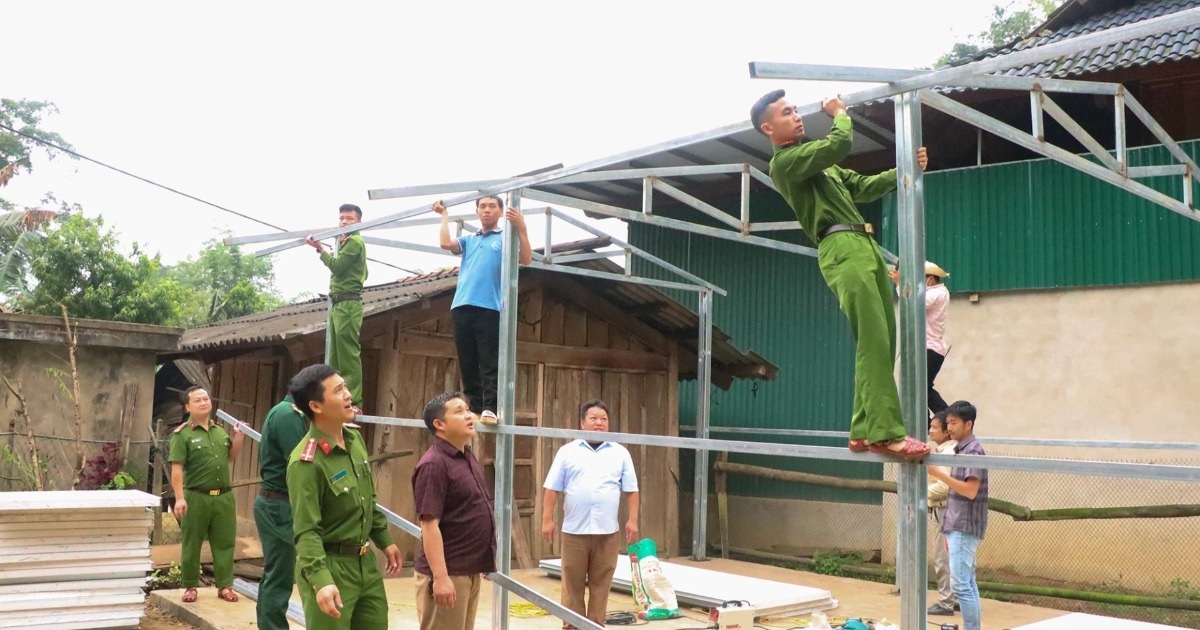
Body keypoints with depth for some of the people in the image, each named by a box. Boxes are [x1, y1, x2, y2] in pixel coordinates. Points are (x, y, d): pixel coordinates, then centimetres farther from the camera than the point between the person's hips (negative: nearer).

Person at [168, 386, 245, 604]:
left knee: (224, 542, 8)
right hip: (196, 497, -5)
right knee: (192, 544, 6)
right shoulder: (182, 434, -6)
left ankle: (225, 586, 16)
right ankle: (190, 586, 18)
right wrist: (179, 498, -18)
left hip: (223, 496, 5)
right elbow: (176, 468, -12)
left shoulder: (220, 431, 11)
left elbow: (230, 457, 23)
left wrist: (238, 437, 6)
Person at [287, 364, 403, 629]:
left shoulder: (355, 440, 4)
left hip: (365, 562, 8)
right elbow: (306, 531, -24)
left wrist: (385, 540, 20)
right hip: (330, 566, -8)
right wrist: (320, 580, -34)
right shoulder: (306, 461, -21)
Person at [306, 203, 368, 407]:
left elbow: (337, 266, -15)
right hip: (338, 304, 11)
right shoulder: (347, 242, 25)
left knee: (348, 354, -14)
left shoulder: (355, 241, -7)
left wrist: (321, 248, -2)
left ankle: (353, 401, -17)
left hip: (348, 303, -11)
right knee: (336, 356, 9)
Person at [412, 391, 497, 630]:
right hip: (447, 574, -9)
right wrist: (440, 576, -25)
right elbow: (429, 525, -22)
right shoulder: (434, 464, -18)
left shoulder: (468, 457, 11)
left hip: (470, 570, 9)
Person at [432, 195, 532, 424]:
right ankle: (475, 408, 10)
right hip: (462, 307, 5)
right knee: (467, 363, 5)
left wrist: (521, 228, -17)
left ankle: (490, 409, -14)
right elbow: (445, 243, 4)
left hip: (489, 308, -4)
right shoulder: (468, 240, 23)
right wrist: (445, 215, 15)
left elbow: (526, 259, -5)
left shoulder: (506, 238, 11)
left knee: (490, 362, -9)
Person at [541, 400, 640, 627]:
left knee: (601, 585, 5)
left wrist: (632, 520, -1)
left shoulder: (620, 453, 9)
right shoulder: (567, 451, 5)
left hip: (608, 532, 1)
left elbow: (632, 490, 8)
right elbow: (552, 489, 4)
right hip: (574, 531, -1)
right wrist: (547, 519, -2)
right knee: (572, 585, 4)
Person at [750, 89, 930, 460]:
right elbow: (839, 144, -12)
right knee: (874, 339, -19)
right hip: (842, 248, -9)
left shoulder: (820, 161, 28)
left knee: (882, 340, 4)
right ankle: (884, 431, -23)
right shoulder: (784, 162, -2)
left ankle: (865, 431, 6)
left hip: (864, 246, 9)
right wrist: (839, 114, 9)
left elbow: (861, 187, 24)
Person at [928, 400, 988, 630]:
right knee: (968, 584, 11)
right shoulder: (961, 450, 15)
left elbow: (970, 491, -22)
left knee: (961, 585, -9)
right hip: (959, 527, 10)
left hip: (965, 528, -10)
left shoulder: (973, 451, -14)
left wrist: (938, 474, -24)